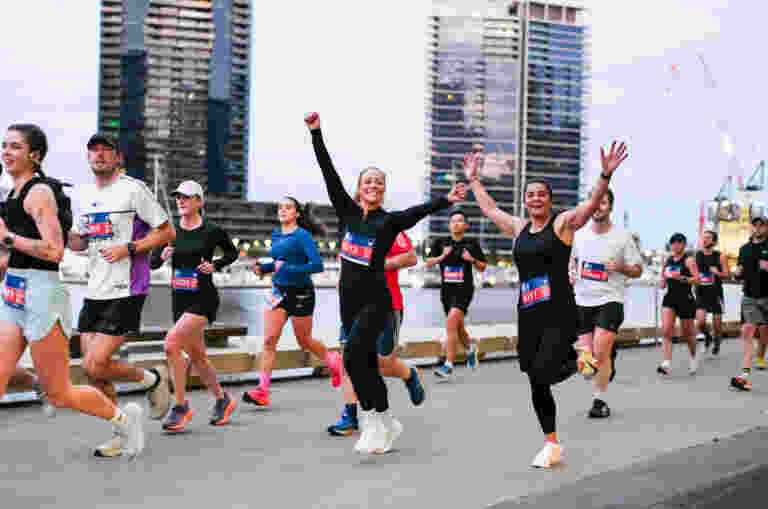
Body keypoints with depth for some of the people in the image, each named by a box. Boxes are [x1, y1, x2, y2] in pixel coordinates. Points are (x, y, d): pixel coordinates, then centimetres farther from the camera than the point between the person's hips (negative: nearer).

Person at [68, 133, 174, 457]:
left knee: (96, 366, -14)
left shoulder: (133, 189, -8)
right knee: (93, 371, 6)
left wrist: (129, 249, -17)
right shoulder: (84, 194, 13)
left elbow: (167, 232, -7)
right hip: (94, 292, 7)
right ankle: (122, 433, 22)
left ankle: (152, 379, 12)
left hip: (125, 292, -7)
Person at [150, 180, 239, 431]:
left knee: (172, 342, -23)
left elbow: (232, 252, 9)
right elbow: (153, 262, 7)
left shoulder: (211, 231, -6)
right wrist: (162, 255, -14)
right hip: (179, 299, 6)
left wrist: (215, 265, -8)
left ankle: (181, 406, -11)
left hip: (203, 299, -6)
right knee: (197, 356, 15)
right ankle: (222, 399, 37)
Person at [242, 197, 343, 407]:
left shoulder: (302, 236, -12)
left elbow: (317, 265, -19)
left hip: (300, 293, -6)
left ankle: (334, 361, 39)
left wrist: (288, 268, -24)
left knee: (304, 341, 10)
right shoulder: (276, 235, 9)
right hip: (278, 291, 6)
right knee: (269, 339, -7)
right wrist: (263, 268, 5)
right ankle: (262, 390, -8)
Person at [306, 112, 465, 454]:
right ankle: (387, 424, 24)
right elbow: (329, 174, 4)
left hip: (375, 300, -5)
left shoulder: (390, 221, -3)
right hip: (349, 297, 5)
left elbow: (420, 210, -18)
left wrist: (446, 201, -35)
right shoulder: (348, 211, 7)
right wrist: (316, 133, 0)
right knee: (367, 362, 11)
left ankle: (373, 421, -13)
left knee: (353, 354, -22)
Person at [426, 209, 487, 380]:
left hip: (464, 289, -4)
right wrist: (441, 257, -14)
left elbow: (483, 267, 9)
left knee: (451, 322, -22)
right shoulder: (440, 243, 6)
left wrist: (472, 260, -10)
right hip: (446, 289, 4)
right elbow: (428, 263, 2)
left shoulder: (472, 244, 2)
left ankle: (448, 366, -21)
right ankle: (470, 348, 50)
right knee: (457, 327, 18)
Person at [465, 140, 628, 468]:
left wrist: (606, 174, -29)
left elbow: (593, 204, -15)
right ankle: (552, 446, 19)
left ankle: (578, 361, 12)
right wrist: (473, 179, 33)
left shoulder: (562, 222, -1)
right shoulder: (519, 228, 15)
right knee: (537, 386, 7)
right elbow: (489, 208, 29)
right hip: (528, 315, 6)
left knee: (542, 373, -21)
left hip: (559, 314, -6)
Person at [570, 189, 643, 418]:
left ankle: (599, 399, -2)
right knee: (585, 359, 3)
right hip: (582, 301, 4)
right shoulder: (579, 234, 6)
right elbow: (571, 259, 24)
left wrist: (620, 267, -17)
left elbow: (638, 270, 3)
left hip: (610, 300, -4)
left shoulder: (622, 237, -3)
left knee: (600, 352, -17)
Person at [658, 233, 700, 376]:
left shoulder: (689, 260, -5)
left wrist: (681, 278, -26)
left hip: (685, 298, -4)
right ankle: (667, 363, -15)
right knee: (666, 330, -11)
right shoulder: (667, 261, 11)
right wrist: (663, 281, 4)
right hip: (670, 297, 4)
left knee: (687, 332, 9)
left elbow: (696, 278, -14)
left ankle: (693, 357, 36)